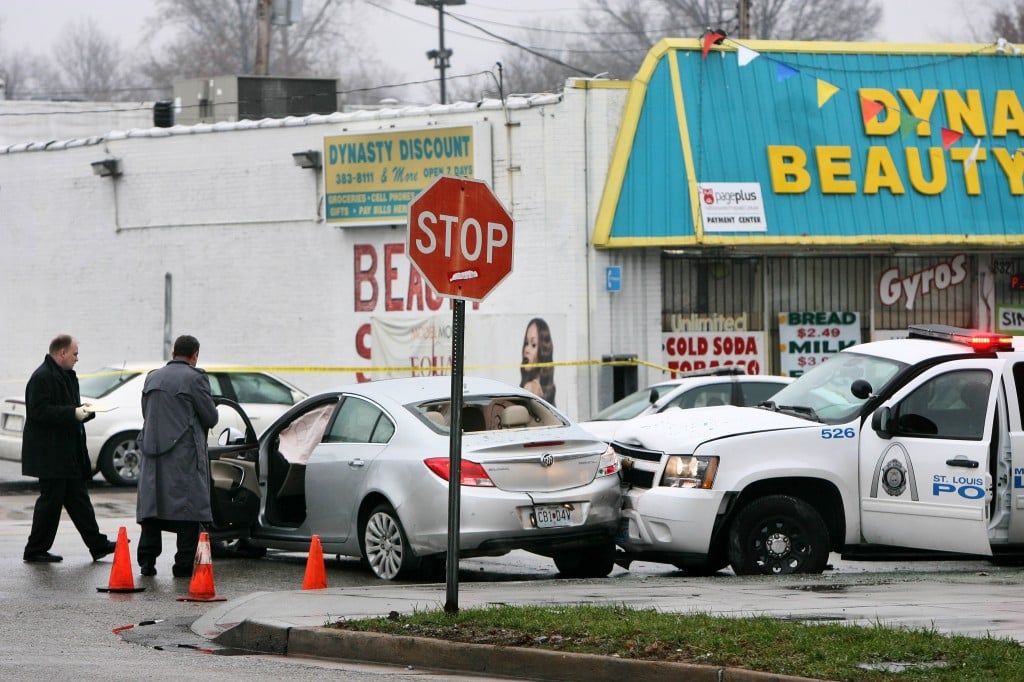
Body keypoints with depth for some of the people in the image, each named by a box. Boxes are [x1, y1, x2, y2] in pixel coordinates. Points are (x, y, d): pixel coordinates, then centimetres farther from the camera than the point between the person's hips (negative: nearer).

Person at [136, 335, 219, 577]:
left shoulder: (152, 378, 12)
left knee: (152, 506, 9)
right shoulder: (195, 378, -7)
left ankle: (147, 561, 8)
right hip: (185, 454, -5)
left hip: (153, 451, 6)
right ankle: (184, 564, -5)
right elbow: (211, 418, -3)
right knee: (188, 510, -2)